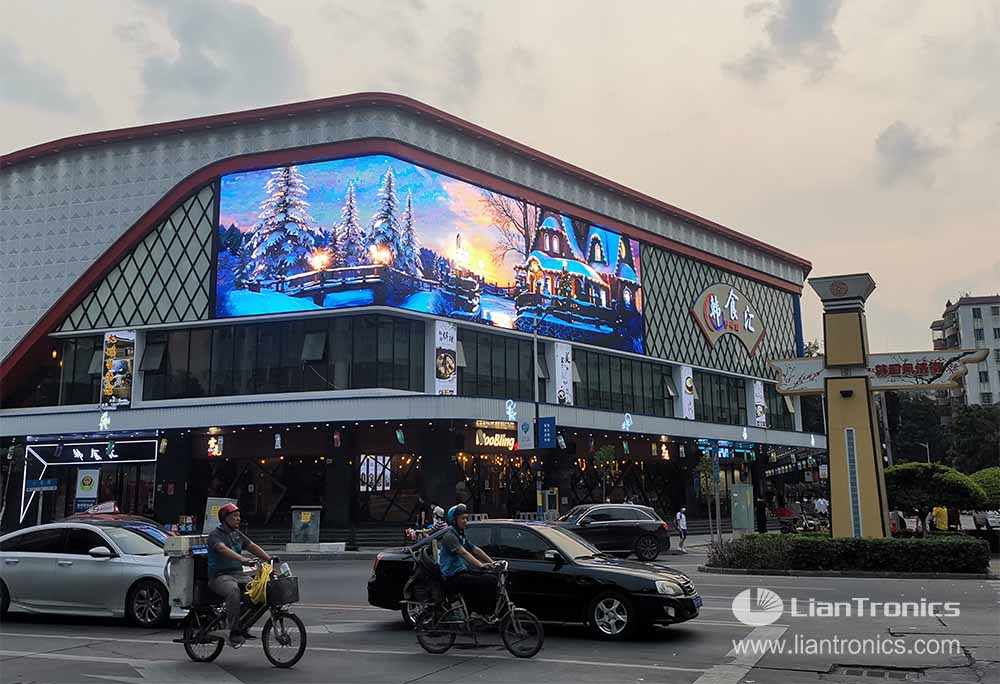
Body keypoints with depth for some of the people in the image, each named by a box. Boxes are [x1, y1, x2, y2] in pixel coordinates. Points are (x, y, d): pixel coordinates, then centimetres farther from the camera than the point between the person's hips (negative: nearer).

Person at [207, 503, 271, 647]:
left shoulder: (237, 534, 17)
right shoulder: (215, 535, -7)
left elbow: (253, 546, 12)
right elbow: (223, 549, -26)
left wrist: (269, 559, -3)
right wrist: (243, 559, -41)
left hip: (238, 573, 7)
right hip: (220, 576, -7)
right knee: (233, 591, -36)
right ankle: (234, 632, -29)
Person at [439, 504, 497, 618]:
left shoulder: (461, 535, 19)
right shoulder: (449, 535, -11)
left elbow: (475, 550, 14)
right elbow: (463, 553, -24)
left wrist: (492, 563, 4)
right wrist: (480, 565, -35)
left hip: (462, 572, 9)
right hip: (453, 577, -9)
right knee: (490, 581, -20)